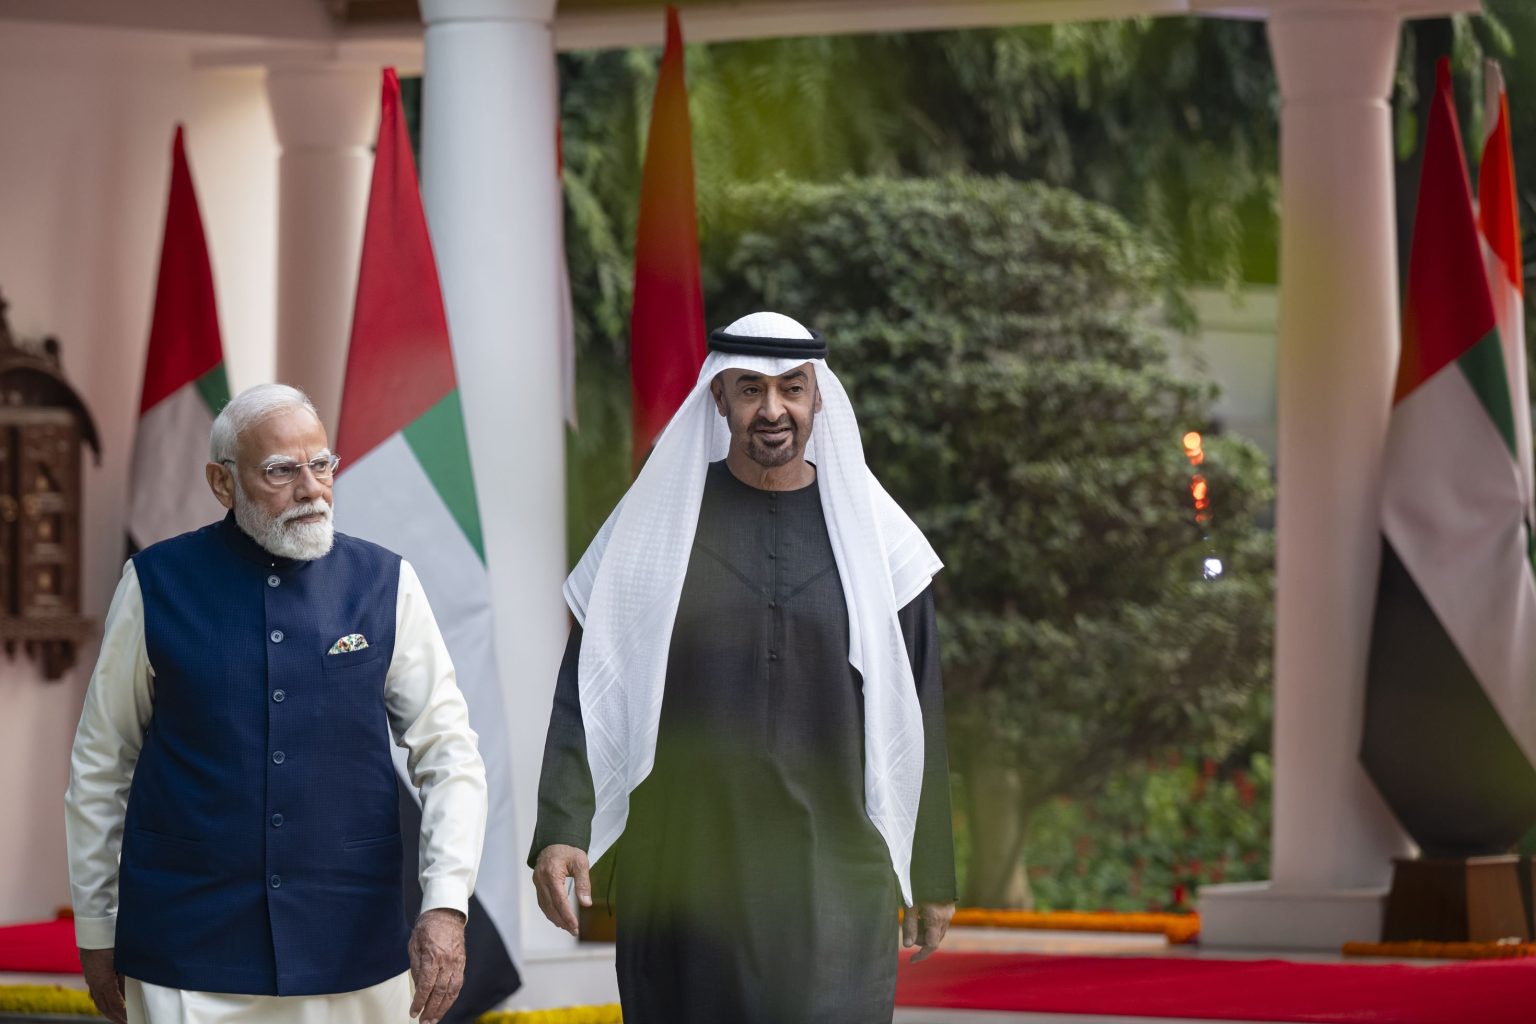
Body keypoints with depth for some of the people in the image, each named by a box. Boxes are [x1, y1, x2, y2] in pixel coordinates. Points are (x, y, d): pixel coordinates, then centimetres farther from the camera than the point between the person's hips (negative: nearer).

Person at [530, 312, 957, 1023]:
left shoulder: (874, 535, 4)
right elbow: (588, 688, -1)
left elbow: (915, 714, 8)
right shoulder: (655, 524, 2)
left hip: (831, 876, 0)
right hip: (683, 873, 0)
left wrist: (932, 875, 9)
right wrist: (560, 830, -13)